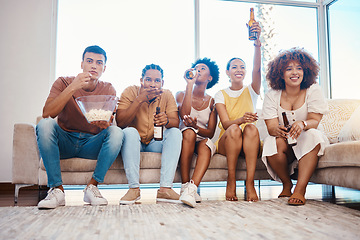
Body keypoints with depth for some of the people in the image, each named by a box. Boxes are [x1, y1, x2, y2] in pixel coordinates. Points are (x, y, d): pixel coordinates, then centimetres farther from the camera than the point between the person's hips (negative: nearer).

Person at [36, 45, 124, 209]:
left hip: (91, 143, 1)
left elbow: (109, 124, -10)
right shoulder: (64, 83, -4)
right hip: (64, 142, 0)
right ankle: (56, 189, -25)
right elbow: (46, 114, -20)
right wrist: (72, 88, -28)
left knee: (116, 132, -27)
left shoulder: (108, 90, 1)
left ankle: (92, 186, -19)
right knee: (45, 124, -29)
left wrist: (104, 124, -35)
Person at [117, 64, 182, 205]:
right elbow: (120, 122, -22)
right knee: (130, 132, -32)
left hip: (156, 142, 3)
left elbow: (176, 123, -13)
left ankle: (165, 188, -31)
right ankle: (134, 188, -31)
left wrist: (166, 120, -38)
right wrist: (139, 99, -29)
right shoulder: (130, 92, -8)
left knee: (175, 133, -23)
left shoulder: (167, 95, -1)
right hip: (134, 142, -2)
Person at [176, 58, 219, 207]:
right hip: (183, 139, -1)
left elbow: (211, 133, 0)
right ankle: (185, 186, -34)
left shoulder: (211, 101, 8)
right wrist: (189, 85, -15)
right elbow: (184, 115, -17)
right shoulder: (181, 95, 6)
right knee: (189, 132, -34)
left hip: (202, 140, 1)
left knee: (206, 144, -33)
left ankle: (192, 189, -47)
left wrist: (196, 127, -23)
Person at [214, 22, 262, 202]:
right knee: (234, 129, -33)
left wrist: (257, 43, -30)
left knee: (252, 128, -32)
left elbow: (257, 69, -13)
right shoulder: (221, 95, 8)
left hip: (248, 144, 1)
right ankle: (231, 182, -26)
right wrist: (240, 120, -31)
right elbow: (225, 123, -8)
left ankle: (250, 183, -33)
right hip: (226, 142, 0)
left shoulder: (251, 91, 9)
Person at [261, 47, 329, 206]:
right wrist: (277, 130, -38)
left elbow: (314, 121, -13)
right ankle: (287, 183, -7)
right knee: (274, 142, -32)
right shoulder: (272, 96, -3)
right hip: (284, 142, 1)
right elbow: (271, 126, -12)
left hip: (308, 143, 0)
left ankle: (300, 188, -30)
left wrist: (303, 124, -38)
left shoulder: (313, 91, -4)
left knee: (312, 136, -33)